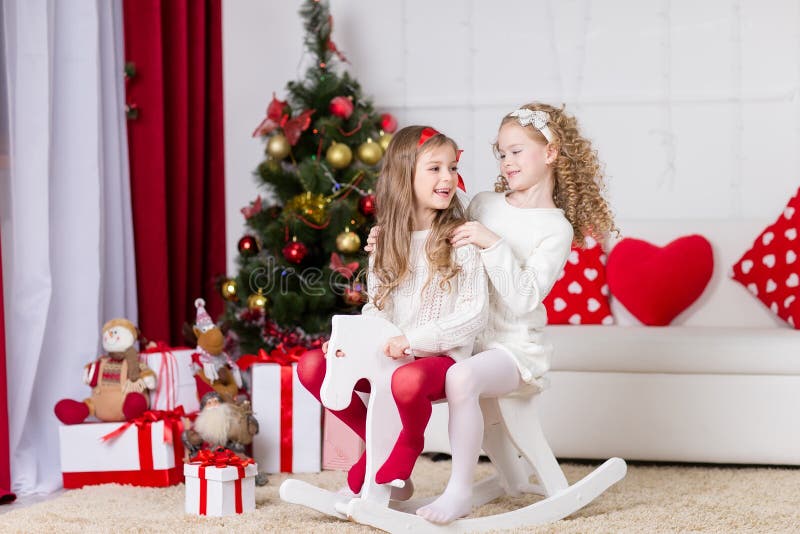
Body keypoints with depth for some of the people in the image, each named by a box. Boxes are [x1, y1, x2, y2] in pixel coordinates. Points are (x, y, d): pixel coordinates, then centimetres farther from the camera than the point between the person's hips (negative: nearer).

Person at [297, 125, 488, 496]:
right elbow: (377, 308, 12)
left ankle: (409, 445, -2)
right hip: (386, 355, 5)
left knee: (407, 380, -38)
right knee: (311, 366, -11)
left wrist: (413, 340, -22)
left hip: (441, 358, -5)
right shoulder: (385, 242, 10)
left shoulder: (461, 240, -6)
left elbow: (474, 315, -13)